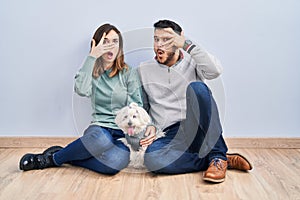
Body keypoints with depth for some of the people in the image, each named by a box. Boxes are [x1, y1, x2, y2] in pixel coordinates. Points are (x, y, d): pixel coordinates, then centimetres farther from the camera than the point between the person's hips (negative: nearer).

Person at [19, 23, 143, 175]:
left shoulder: (129, 73, 9)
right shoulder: (92, 72, 9)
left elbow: (138, 108, 6)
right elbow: (81, 90, -15)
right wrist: (92, 56, -12)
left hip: (123, 132, 1)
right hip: (99, 128, 0)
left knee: (117, 162, -36)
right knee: (99, 138, -42)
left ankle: (54, 159, -16)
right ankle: (50, 158, -16)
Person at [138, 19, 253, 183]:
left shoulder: (192, 62, 6)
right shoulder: (144, 70, 11)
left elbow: (215, 70, -17)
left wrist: (187, 45, -20)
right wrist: (148, 126, -4)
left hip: (199, 130, -1)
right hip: (170, 134, 1)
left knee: (196, 87, -30)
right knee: (152, 160, -34)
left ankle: (218, 157, -24)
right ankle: (225, 160, -18)